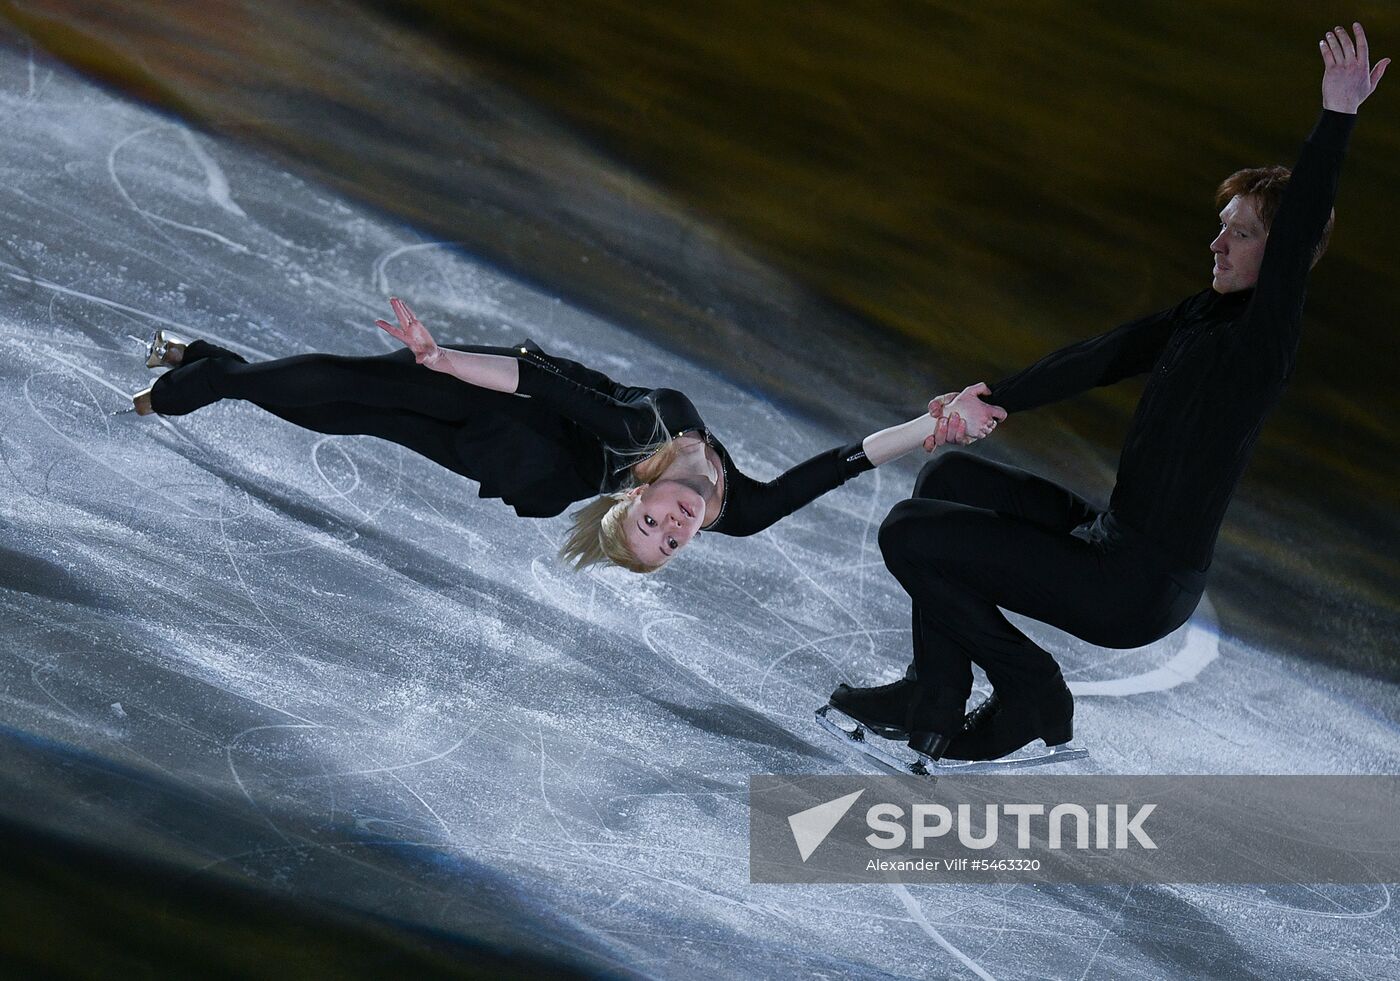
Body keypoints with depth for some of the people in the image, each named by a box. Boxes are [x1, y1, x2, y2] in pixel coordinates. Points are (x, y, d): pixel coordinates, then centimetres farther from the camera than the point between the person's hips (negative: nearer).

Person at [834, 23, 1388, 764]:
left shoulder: (1261, 343, -19)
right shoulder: (1199, 316, 6)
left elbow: (1299, 234, -34)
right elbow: (1097, 360, 1)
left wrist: (1338, 116, -41)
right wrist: (993, 401, -10)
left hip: (1142, 586, -9)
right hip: (1114, 538, 9)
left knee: (908, 536, -6)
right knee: (949, 479, 17)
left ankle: (1030, 693, 4)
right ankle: (933, 701, 12)